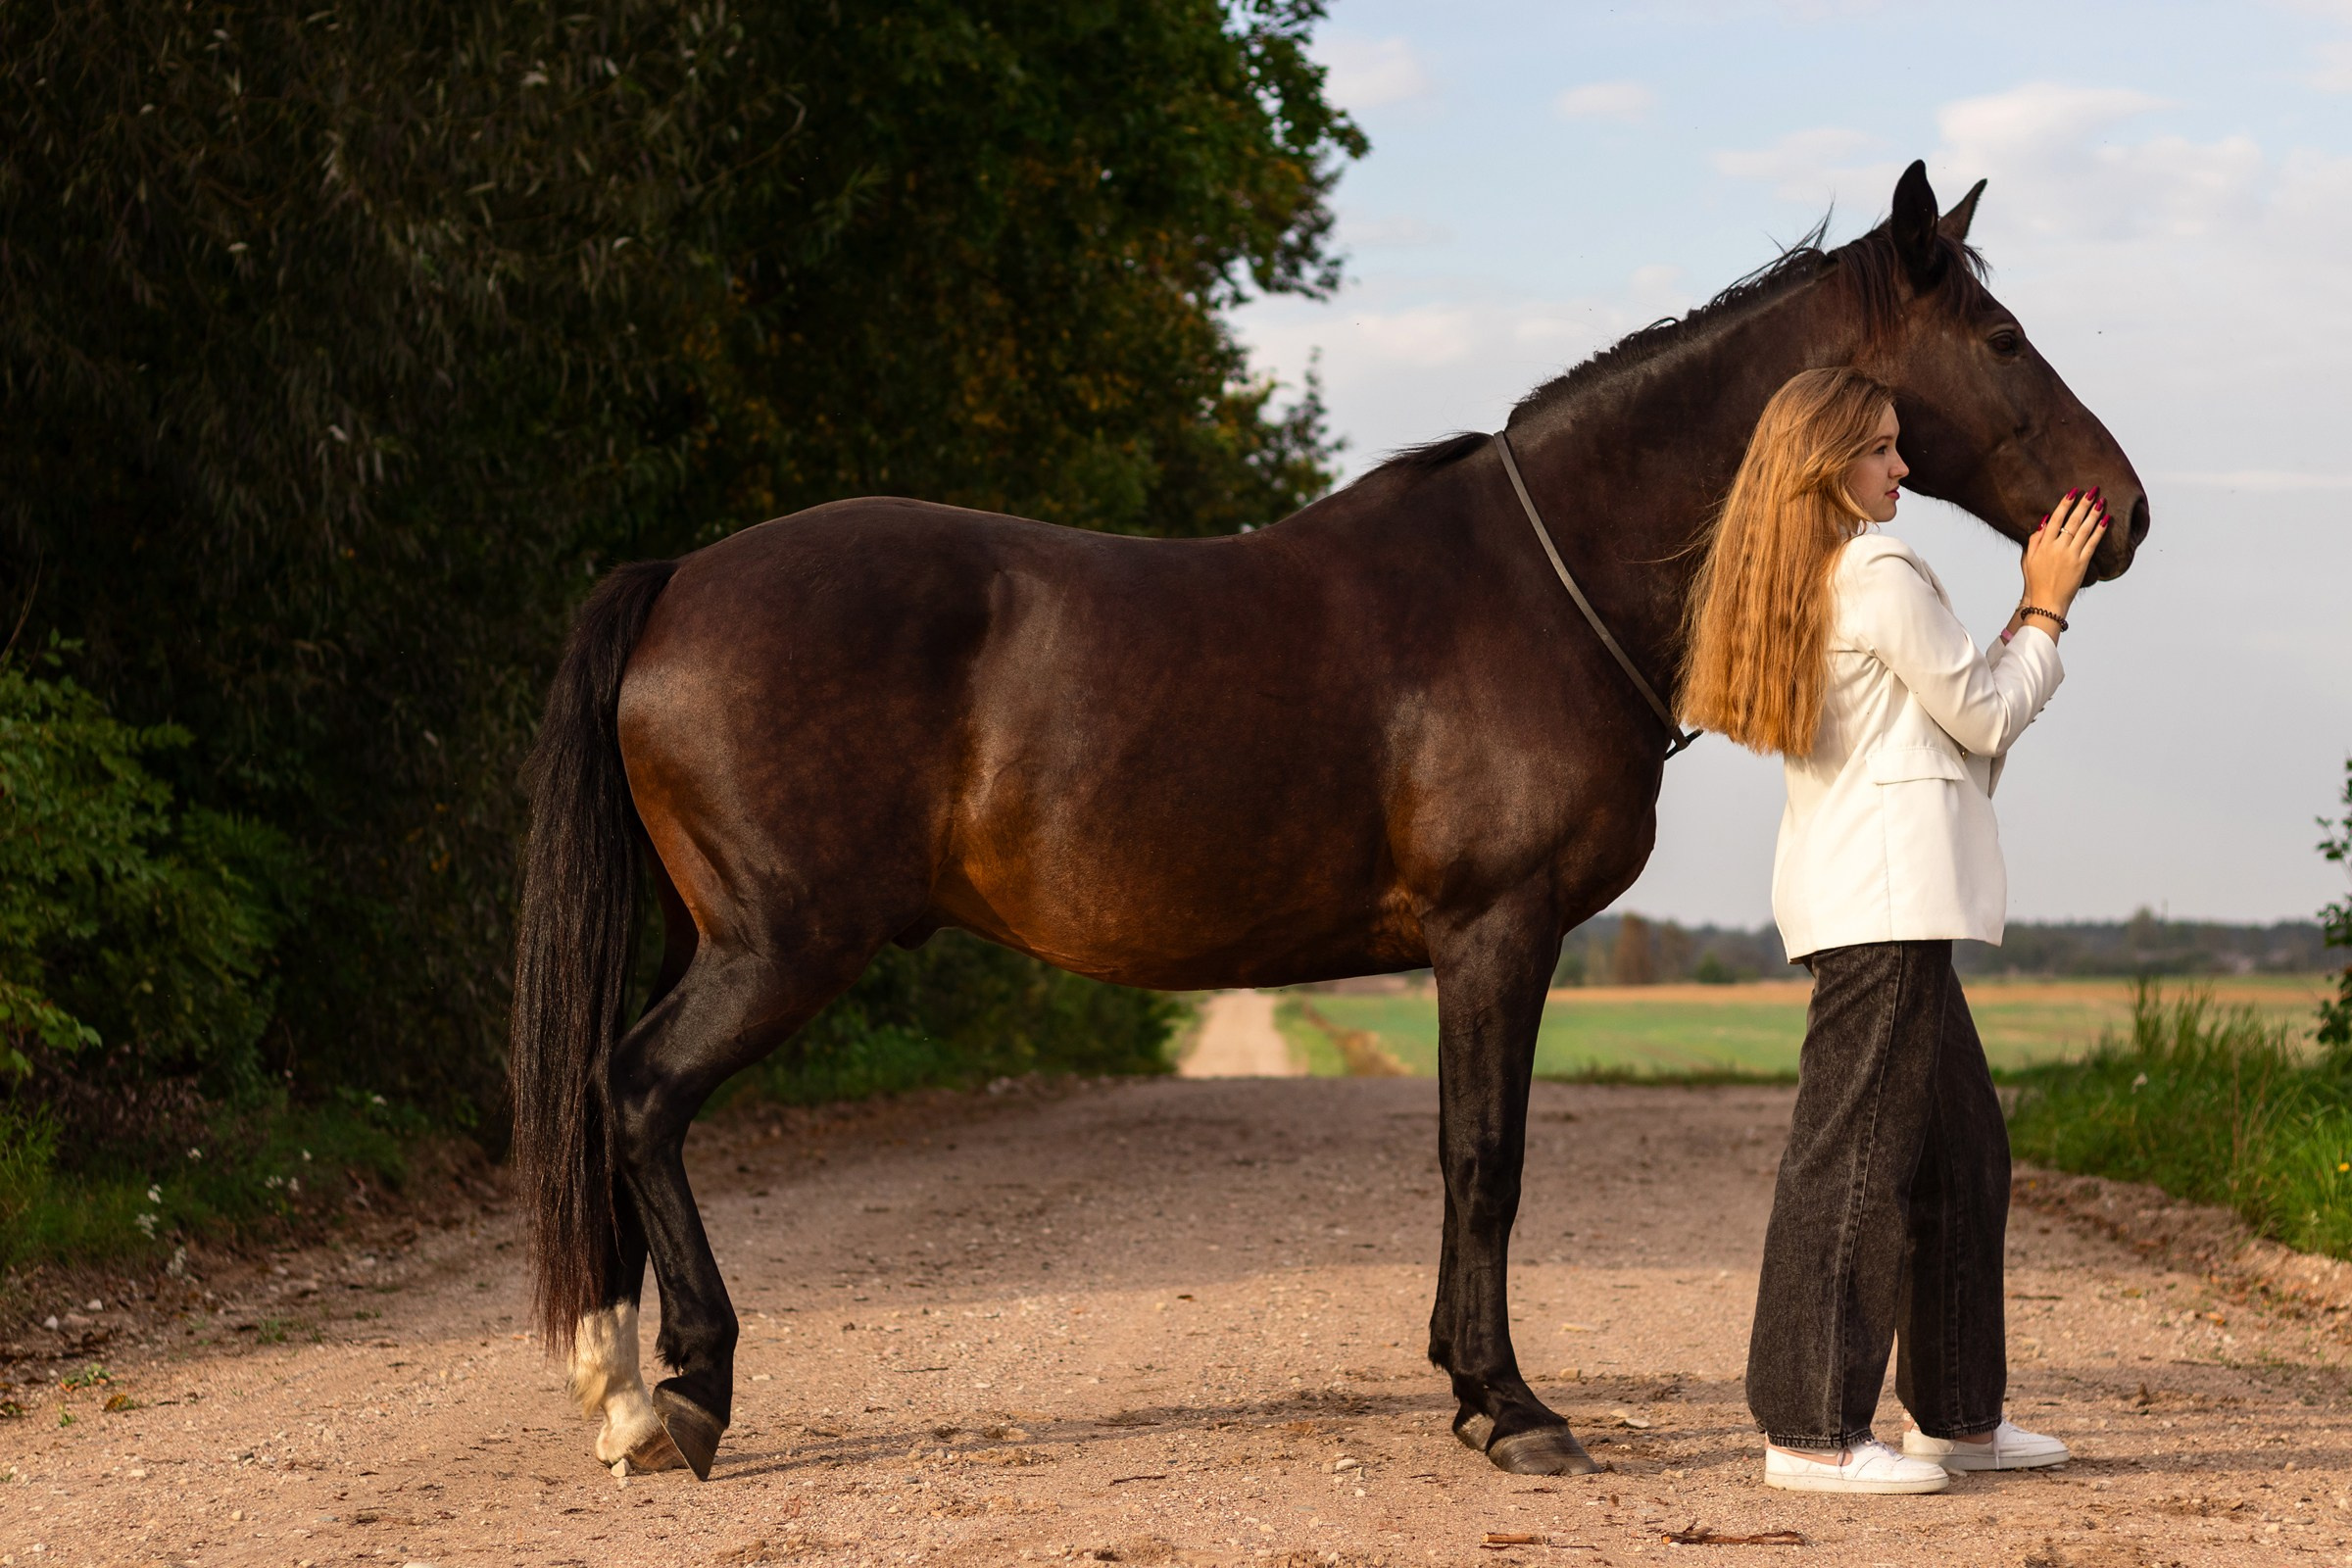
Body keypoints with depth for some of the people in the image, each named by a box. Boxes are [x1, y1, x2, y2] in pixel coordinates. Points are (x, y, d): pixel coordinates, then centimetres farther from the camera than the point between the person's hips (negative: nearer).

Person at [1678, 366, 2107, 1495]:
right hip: (1888, 896, -10)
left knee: (1963, 1145, 15)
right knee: (1857, 1147, -9)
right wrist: (2047, 608, 7)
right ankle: (1811, 1432, -8)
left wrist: (2033, 611, 19)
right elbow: (1988, 718, -5)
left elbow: (1950, 712, 21)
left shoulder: (1800, 587, 18)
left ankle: (1958, 1413, 21)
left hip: (1854, 896, 10)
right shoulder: (1883, 575, -11)